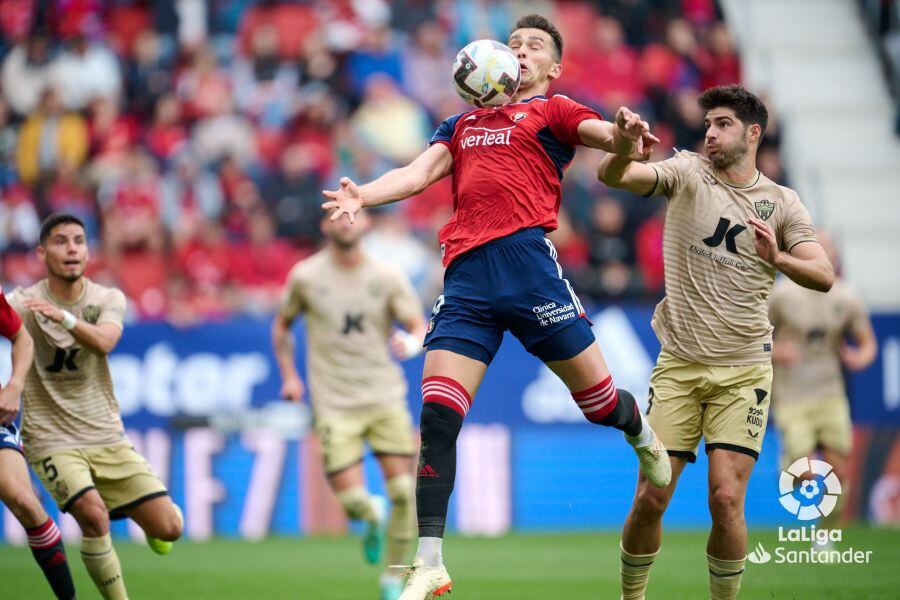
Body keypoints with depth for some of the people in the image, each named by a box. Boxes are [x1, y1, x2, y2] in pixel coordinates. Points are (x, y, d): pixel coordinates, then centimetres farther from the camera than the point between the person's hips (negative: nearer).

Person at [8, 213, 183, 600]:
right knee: (93, 512, -29)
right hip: (51, 438, -3)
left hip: (107, 436, 3)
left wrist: (63, 317, -40)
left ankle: (147, 514, 33)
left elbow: (104, 341, -21)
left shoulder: (108, 299, -1)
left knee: (168, 529, -4)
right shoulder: (22, 303, -7)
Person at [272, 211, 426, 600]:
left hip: (385, 397, 1)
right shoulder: (306, 276, 1)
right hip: (334, 404, -1)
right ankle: (373, 518, 27)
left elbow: (420, 327, 0)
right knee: (349, 498, -12)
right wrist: (289, 376, 9)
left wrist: (414, 342, -23)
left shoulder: (386, 276, 1)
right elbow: (282, 325, 16)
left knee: (403, 490, -9)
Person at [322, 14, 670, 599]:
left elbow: (611, 137, -5)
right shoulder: (462, 124, 24)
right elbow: (419, 174, 14)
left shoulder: (551, 111, 11)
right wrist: (362, 195, -6)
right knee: (437, 418, -8)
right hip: (466, 276, 3)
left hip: (528, 261, -3)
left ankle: (646, 438, 39)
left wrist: (625, 136, -30)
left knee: (600, 401, 1)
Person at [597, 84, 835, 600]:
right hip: (679, 365, 0)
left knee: (727, 499, -11)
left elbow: (823, 277, -3)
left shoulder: (783, 203, 5)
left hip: (744, 371, 0)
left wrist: (778, 258, -24)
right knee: (651, 499, -3)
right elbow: (613, 176, -15)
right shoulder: (688, 174, 2)